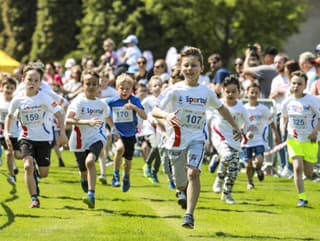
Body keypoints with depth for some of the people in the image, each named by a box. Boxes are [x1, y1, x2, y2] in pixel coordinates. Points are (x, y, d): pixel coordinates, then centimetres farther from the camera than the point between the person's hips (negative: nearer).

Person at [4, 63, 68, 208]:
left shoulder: (44, 98, -14)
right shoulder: (18, 100, -7)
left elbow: (58, 114, -12)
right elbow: (10, 116, 11)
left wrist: (62, 133, -22)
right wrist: (6, 132, -2)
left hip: (44, 138, 0)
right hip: (26, 138, 0)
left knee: (43, 173, 5)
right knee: (28, 166, -23)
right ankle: (34, 199, -16)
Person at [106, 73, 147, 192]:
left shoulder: (135, 100, -11)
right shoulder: (111, 101, -9)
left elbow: (144, 116, -20)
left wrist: (134, 107, -34)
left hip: (130, 134, 2)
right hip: (117, 133, -2)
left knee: (128, 160, 14)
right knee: (120, 148, -34)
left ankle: (126, 177, 47)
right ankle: (116, 175, -18)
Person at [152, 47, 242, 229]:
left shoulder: (207, 92, 1)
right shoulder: (175, 90, -9)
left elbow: (221, 108, 20)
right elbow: (155, 111, -13)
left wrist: (235, 126, 25)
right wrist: (167, 115, -34)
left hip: (196, 139, 0)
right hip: (177, 139, 0)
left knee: (193, 173, -24)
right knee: (181, 181, 11)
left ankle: (190, 214, -24)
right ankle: (182, 190, 51)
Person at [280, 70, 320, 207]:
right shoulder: (287, 102, -1)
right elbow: (284, 117, 17)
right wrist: (283, 129, 0)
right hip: (293, 139, 2)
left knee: (308, 174, 2)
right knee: (297, 168, -15)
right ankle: (302, 198, -10)